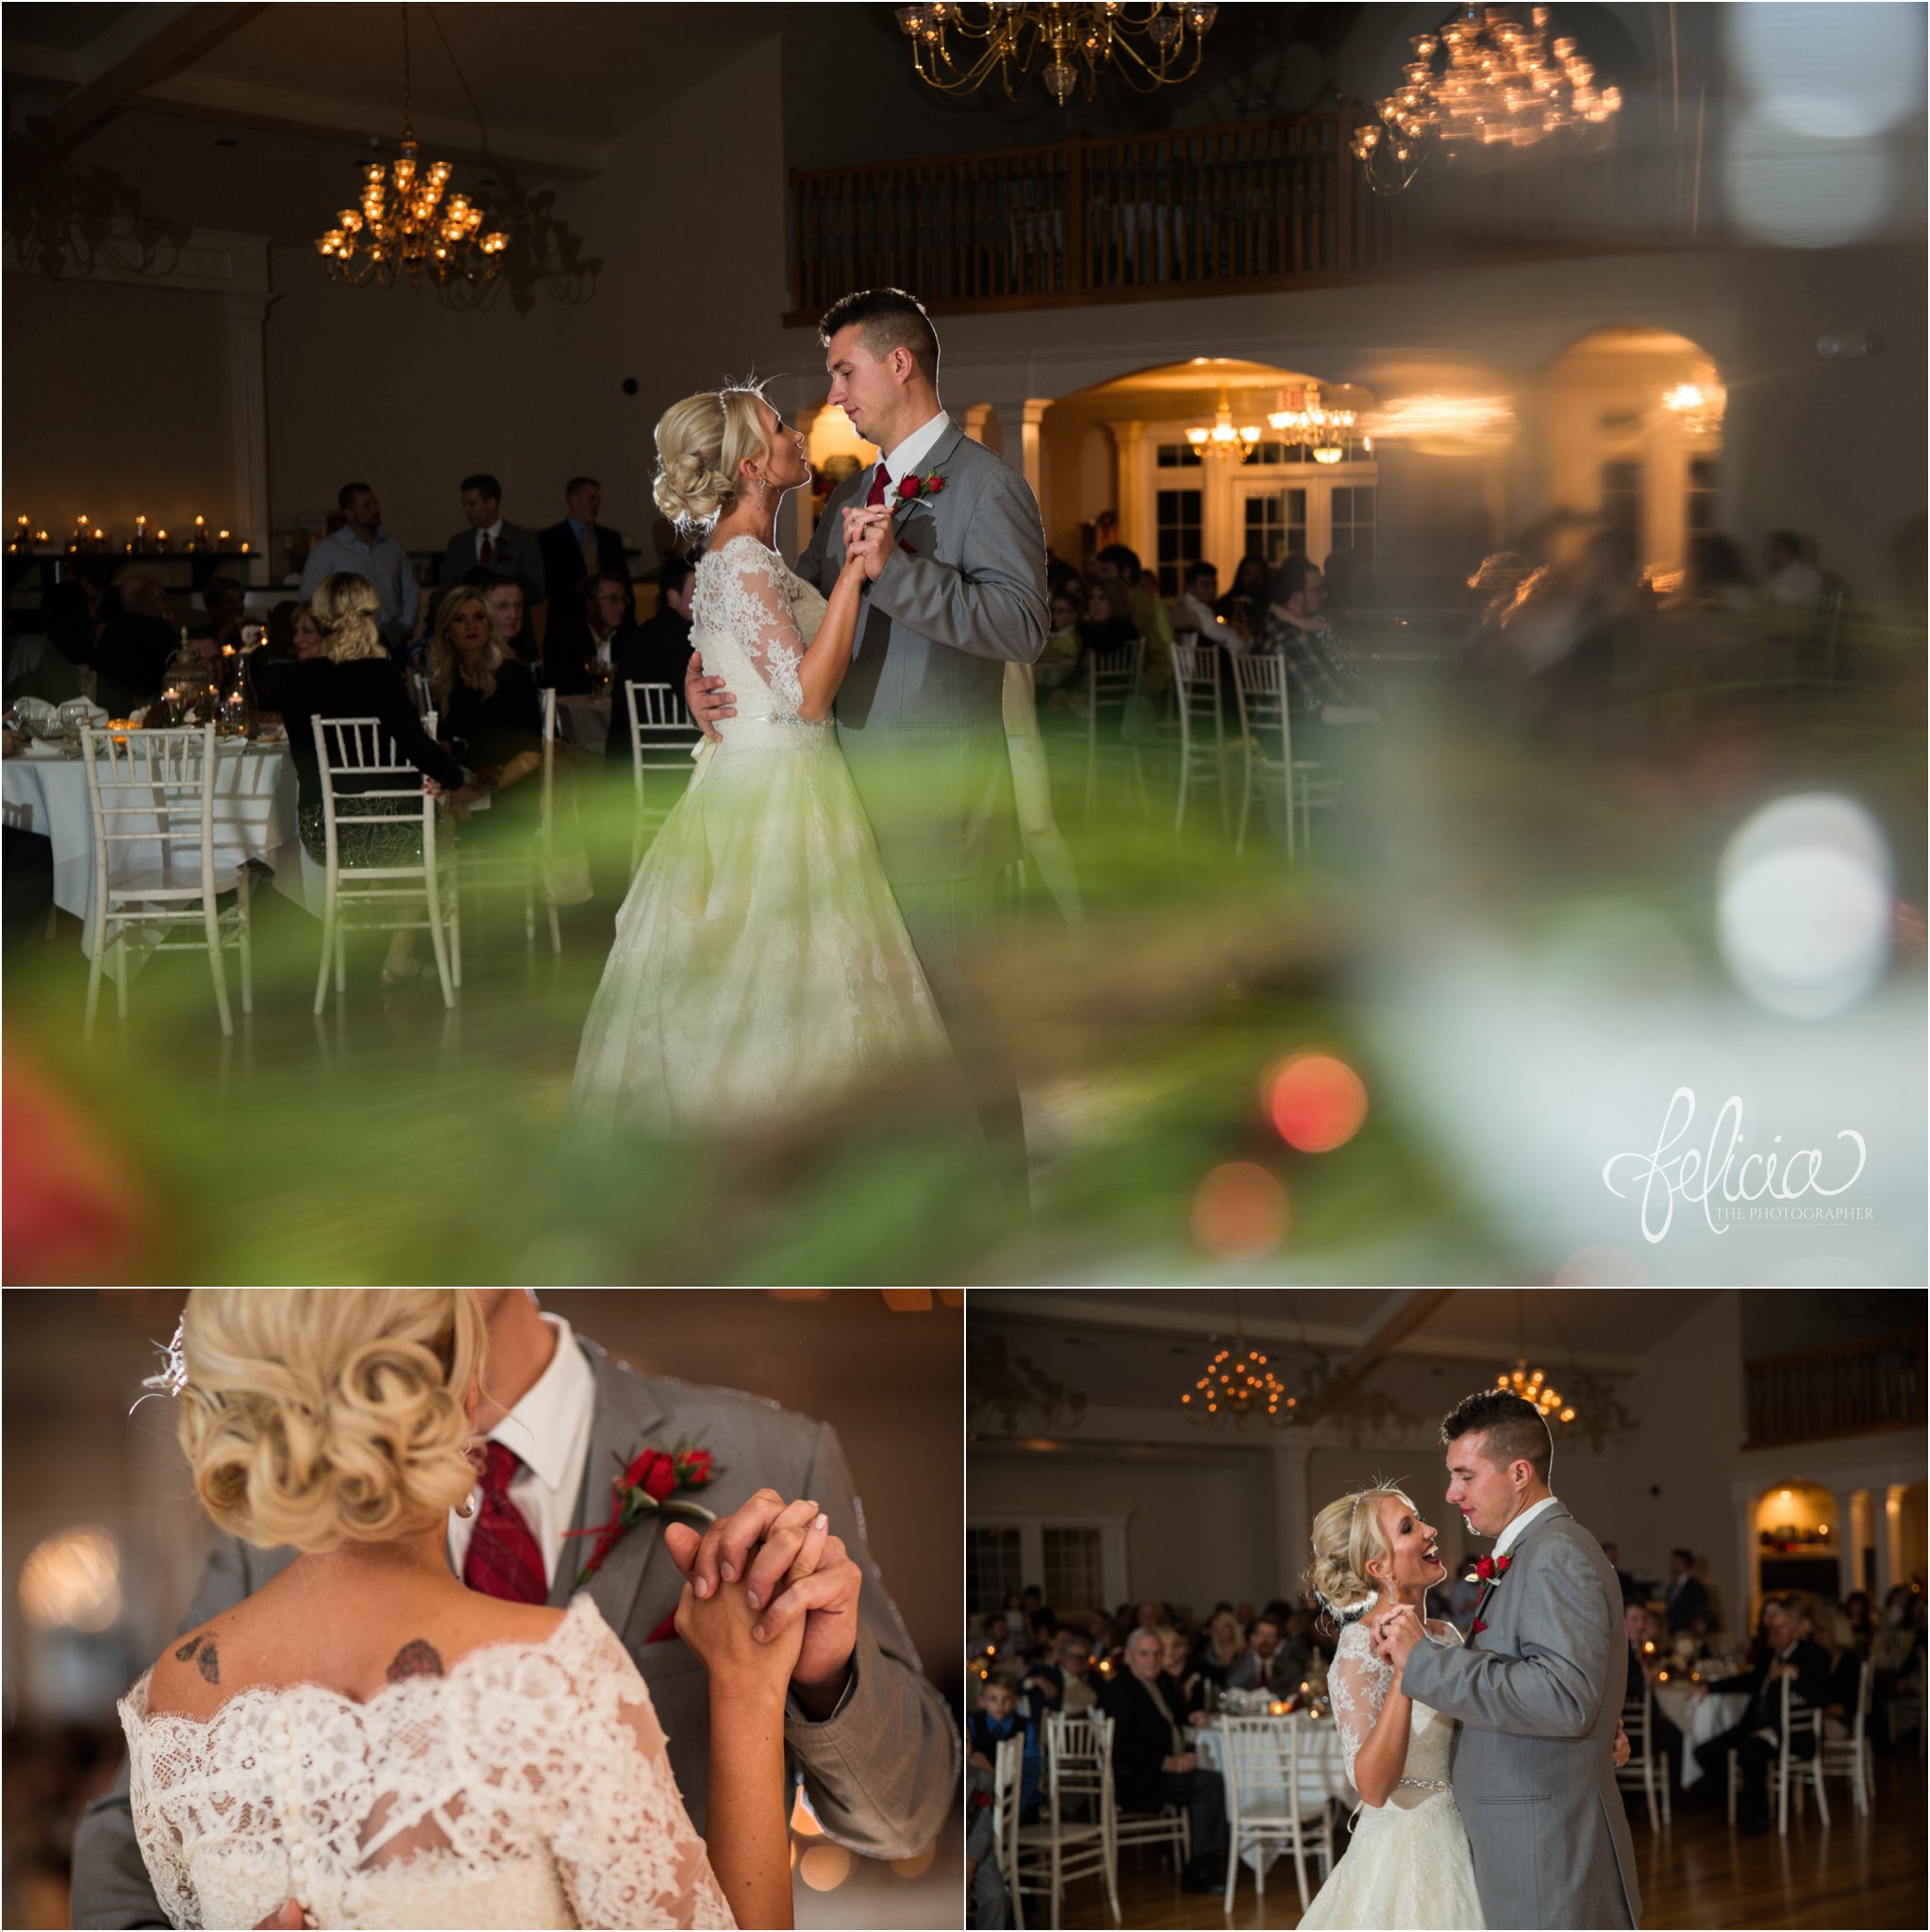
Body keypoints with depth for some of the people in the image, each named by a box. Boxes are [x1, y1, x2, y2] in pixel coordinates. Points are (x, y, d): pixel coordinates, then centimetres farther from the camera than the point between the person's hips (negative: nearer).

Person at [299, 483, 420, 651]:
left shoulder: (393, 547, 16)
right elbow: (310, 598, 0)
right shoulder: (326, 549, 3)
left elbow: (411, 592, 20)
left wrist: (406, 627, 6)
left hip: (394, 642, 3)